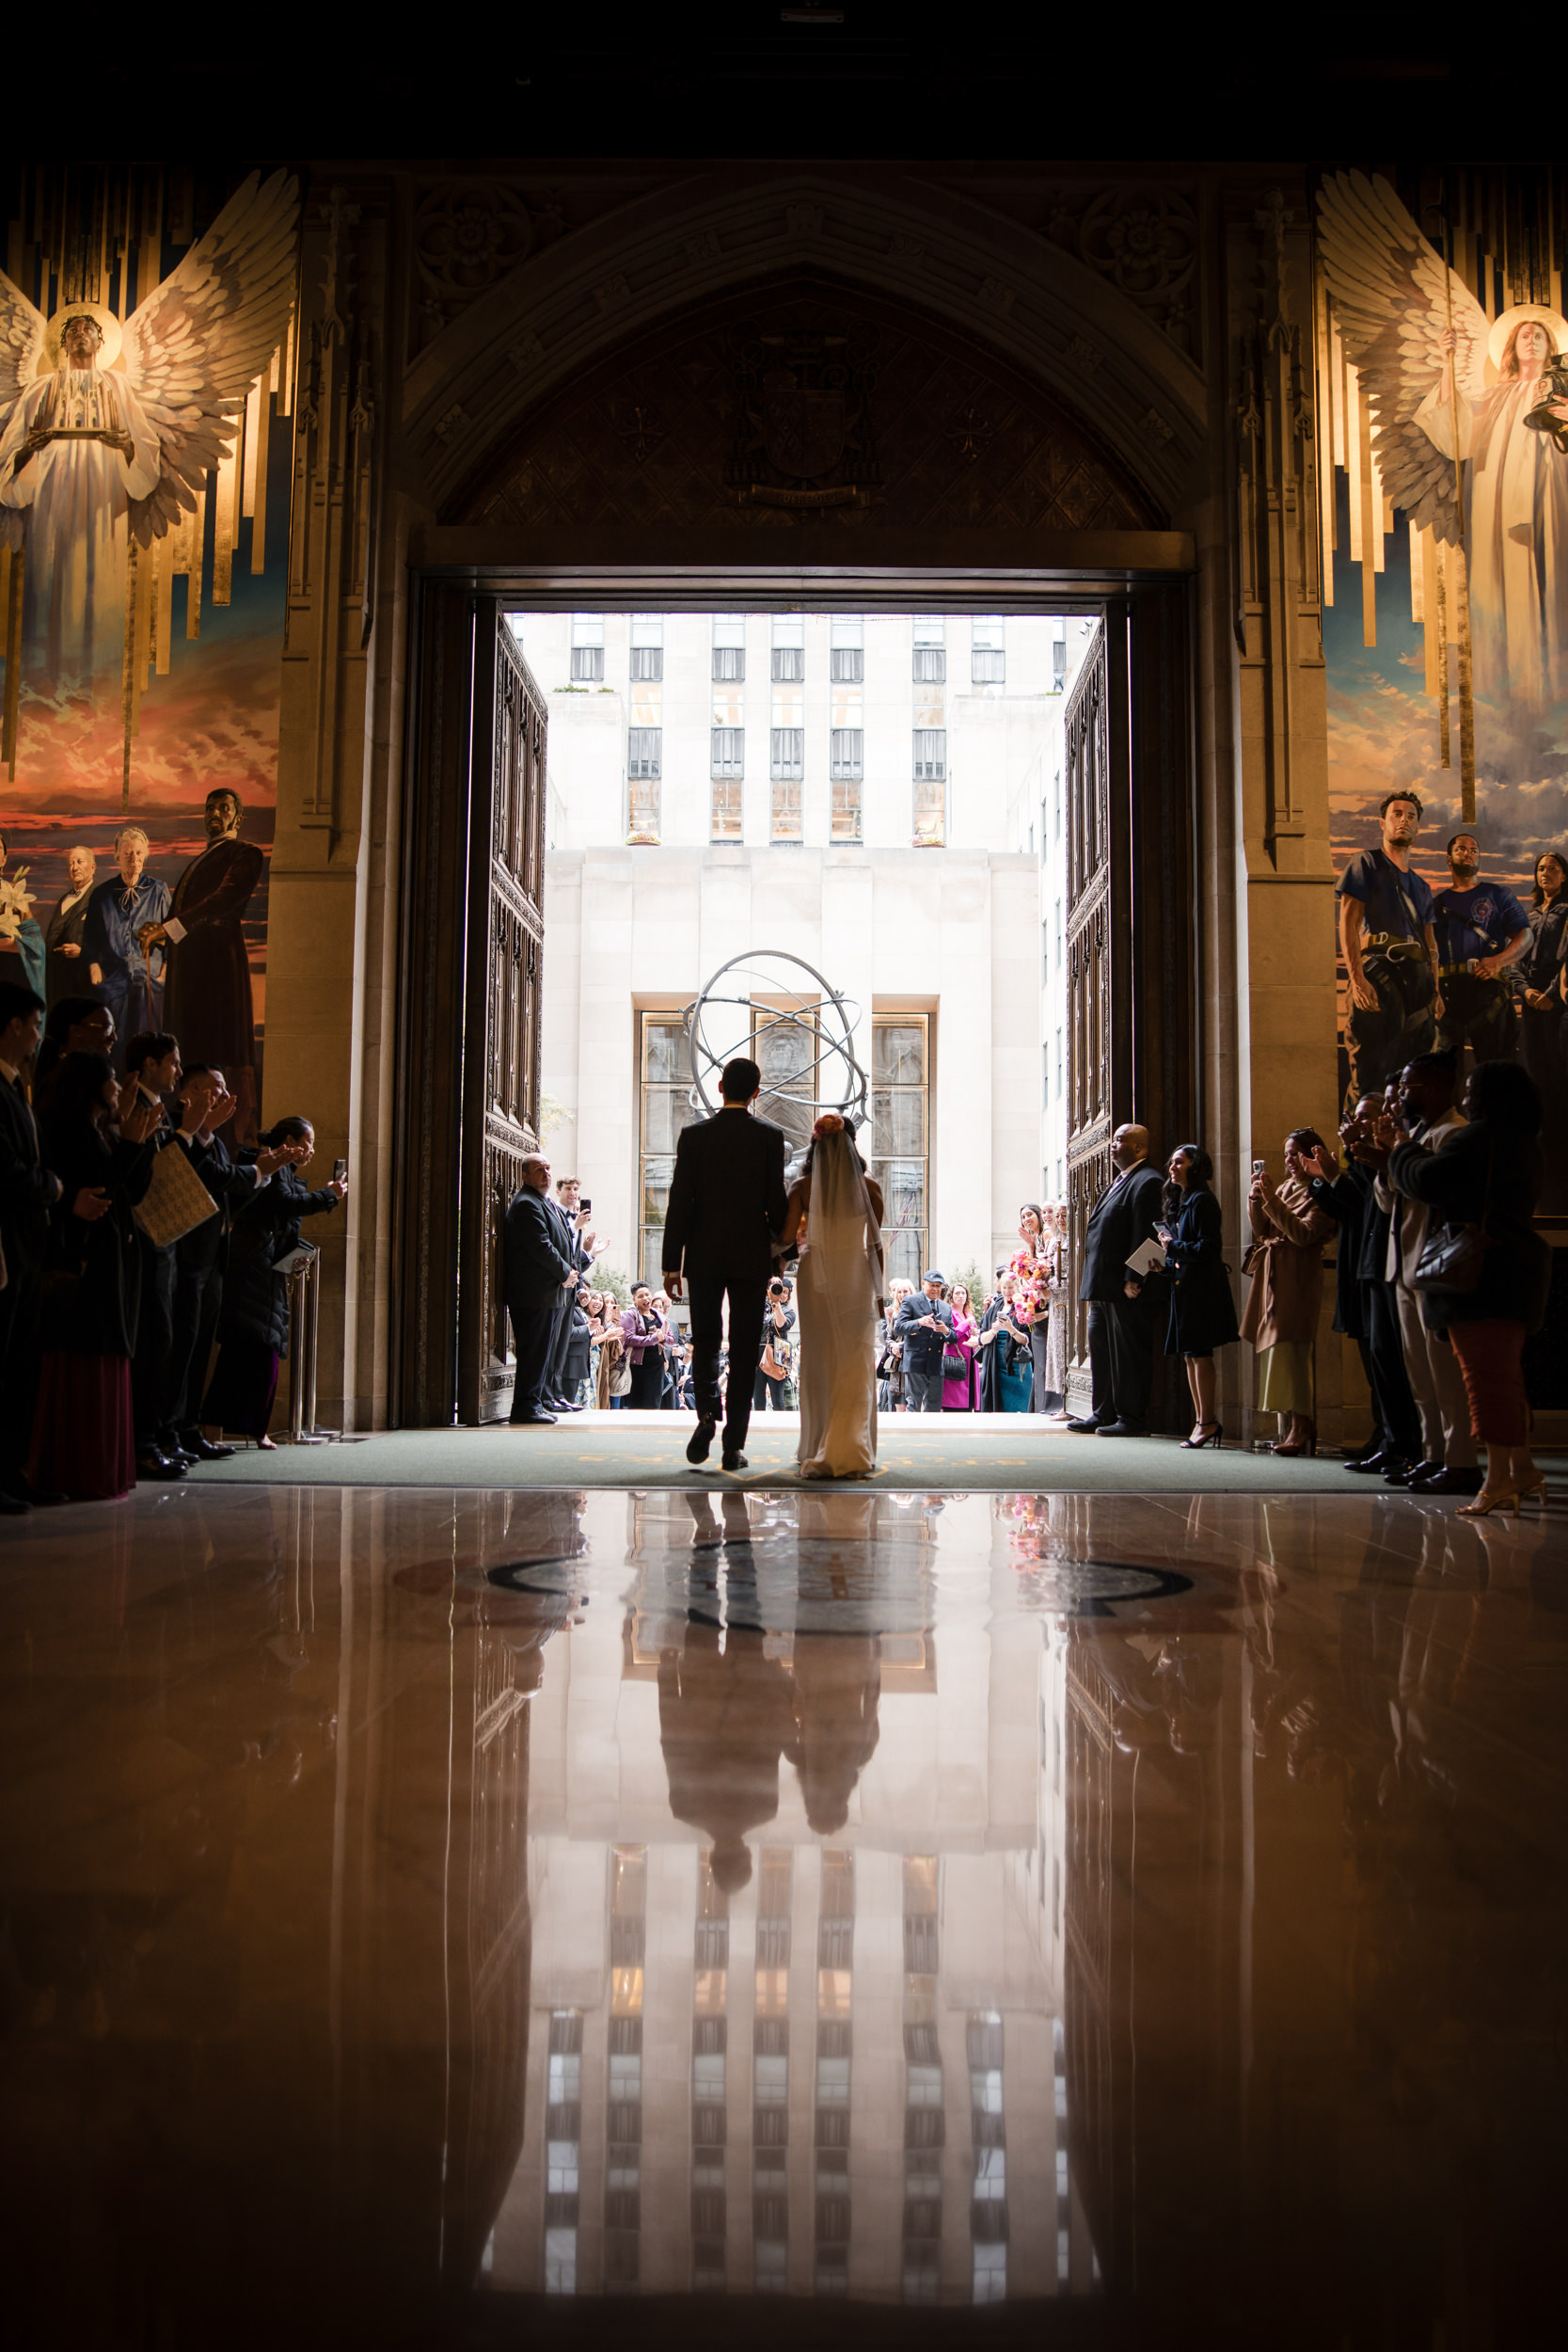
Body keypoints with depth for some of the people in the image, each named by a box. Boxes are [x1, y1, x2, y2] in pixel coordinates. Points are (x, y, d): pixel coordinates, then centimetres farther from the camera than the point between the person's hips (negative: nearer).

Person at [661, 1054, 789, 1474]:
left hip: (703, 1256, 0)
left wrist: (672, 1263, 1)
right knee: (744, 1349, 5)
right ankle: (734, 1444, 3)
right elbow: (776, 1202, -3)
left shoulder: (694, 1135, -2)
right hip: (751, 1255, 0)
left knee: (705, 1340, 15)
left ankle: (707, 1414, -8)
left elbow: (680, 1201, -3)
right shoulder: (770, 1136, -2)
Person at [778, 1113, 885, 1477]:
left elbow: (787, 1236, -7)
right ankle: (849, 1451, -6)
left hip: (816, 1276, 1)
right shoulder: (869, 1188, -2)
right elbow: (876, 1244, 1)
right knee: (855, 1365, 3)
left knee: (819, 1363, 11)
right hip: (857, 1276, 0)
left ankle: (818, 1449, 18)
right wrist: (879, 1292, 10)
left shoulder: (804, 1187, -3)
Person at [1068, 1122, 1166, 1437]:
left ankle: (1132, 1419, 2)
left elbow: (1143, 1236, -18)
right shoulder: (1118, 1182, 21)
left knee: (1129, 1353, -4)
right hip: (1104, 1287, 10)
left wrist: (1133, 1280, -22)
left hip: (1128, 1290, -10)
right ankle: (1103, 1414, 20)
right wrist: (1093, 1286, 17)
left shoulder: (1147, 1182, -11)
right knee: (1101, 1350, 13)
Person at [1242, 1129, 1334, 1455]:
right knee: (1276, 1351, 4)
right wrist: (1256, 1197, -1)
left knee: (1289, 1351, -13)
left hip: (1297, 1278, -7)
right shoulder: (1286, 1187, 18)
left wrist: (1272, 1199, -18)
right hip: (1272, 1276, 7)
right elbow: (1261, 1229, 15)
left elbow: (1303, 1234, -16)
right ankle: (1287, 1429, 5)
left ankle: (1300, 1431, -11)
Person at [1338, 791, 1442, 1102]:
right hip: (1380, 970, -7)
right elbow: (1348, 922, -4)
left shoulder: (1421, 886, 27)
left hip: (1419, 977, 7)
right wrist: (1357, 980, -16)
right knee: (1373, 1073, -13)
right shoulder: (1366, 863, 7)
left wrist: (1435, 990, 10)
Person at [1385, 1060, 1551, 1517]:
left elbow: (1427, 1182, -20)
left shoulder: (1477, 1137, -14)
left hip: (1481, 1269, -9)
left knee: (1486, 1376, -9)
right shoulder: (1525, 1145, 15)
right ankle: (1522, 1470, 20)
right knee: (1506, 1376, 16)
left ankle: (1498, 1478, -9)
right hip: (1519, 1264, 9)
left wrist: (1401, 1151, 0)